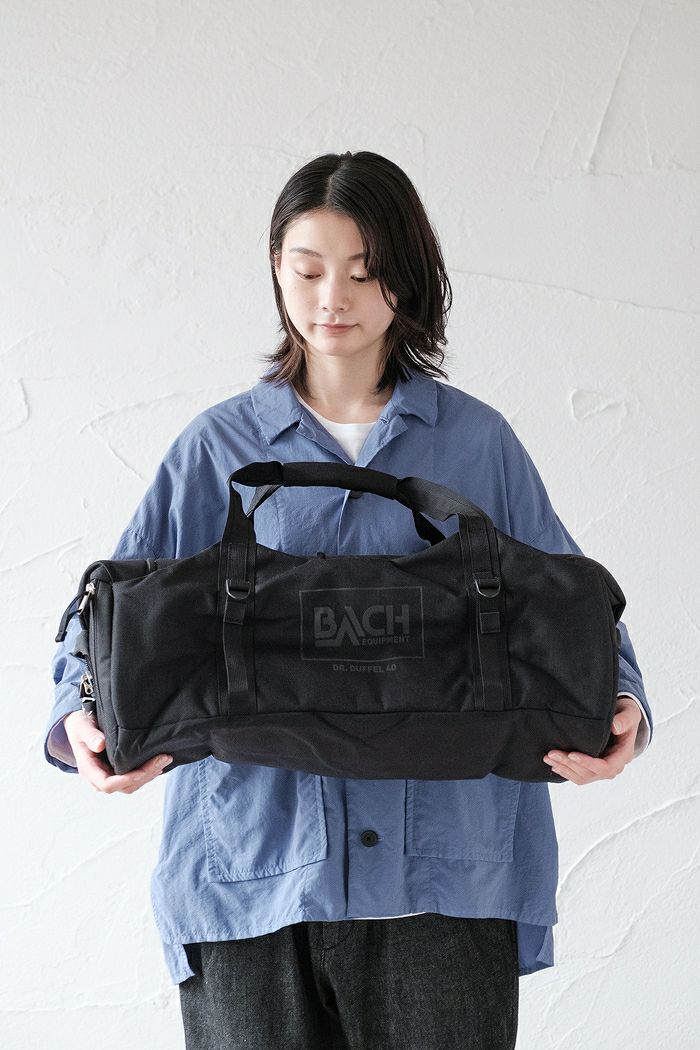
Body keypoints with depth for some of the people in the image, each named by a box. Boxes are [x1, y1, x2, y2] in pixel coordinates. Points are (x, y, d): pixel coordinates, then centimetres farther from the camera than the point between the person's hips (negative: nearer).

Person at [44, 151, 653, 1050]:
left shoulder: (477, 443, 9)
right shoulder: (218, 447, 9)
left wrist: (618, 707, -12)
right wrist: (83, 718, -16)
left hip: (441, 872, 0)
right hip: (252, 866, 0)